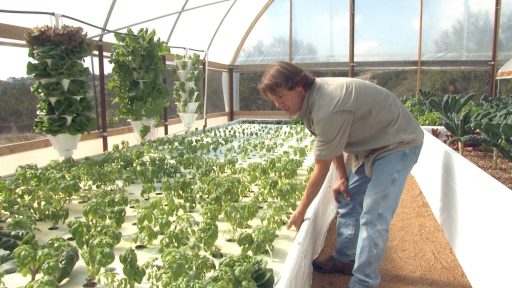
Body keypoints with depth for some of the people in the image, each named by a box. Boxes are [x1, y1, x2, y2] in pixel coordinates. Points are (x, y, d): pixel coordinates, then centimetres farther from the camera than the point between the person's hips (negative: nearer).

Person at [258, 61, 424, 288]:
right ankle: (344, 260, 27)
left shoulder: (327, 108, -34)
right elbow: (333, 142, 8)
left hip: (398, 144, -10)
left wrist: (301, 211, -12)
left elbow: (321, 168, -24)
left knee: (373, 217, -12)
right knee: (347, 199, 13)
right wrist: (342, 177, 3)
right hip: (372, 143, 10)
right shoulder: (314, 95, -5)